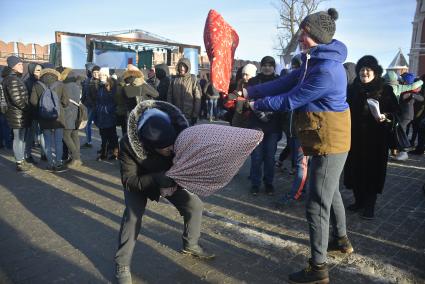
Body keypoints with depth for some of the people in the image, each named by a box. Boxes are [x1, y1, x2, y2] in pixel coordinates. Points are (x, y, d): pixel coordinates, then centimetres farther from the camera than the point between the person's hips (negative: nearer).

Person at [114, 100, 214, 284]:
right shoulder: (128, 145, -40)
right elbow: (129, 180, -31)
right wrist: (156, 180, -46)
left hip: (170, 177, 3)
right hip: (139, 181, -3)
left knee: (194, 205, 1)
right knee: (132, 216, -20)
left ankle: (190, 245, 28)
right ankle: (122, 265, 1)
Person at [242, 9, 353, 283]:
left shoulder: (327, 70, -26)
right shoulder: (315, 61, 7)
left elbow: (290, 100, -22)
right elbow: (284, 82, 5)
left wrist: (255, 104, -9)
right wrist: (249, 91, -1)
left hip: (329, 142, -10)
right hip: (328, 140, 11)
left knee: (317, 204, -3)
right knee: (330, 192, 25)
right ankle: (341, 239, 46)